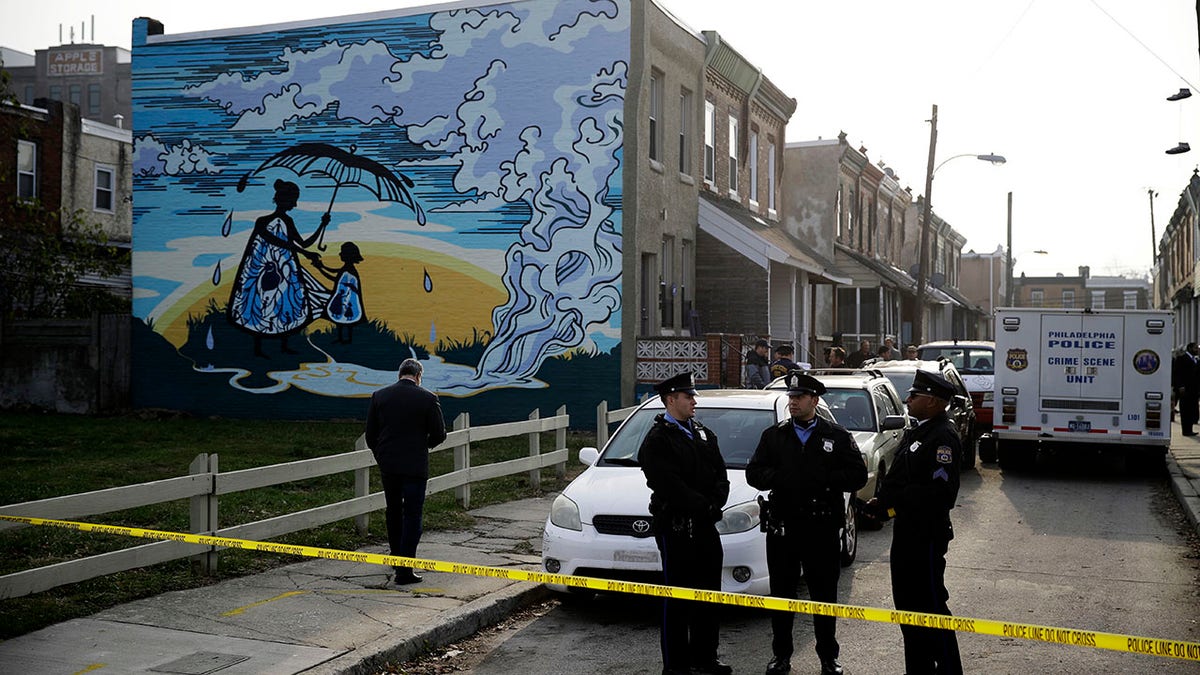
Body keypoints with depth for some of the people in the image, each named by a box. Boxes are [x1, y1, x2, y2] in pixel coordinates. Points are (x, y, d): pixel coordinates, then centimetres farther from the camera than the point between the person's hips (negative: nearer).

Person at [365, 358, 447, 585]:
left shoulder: (379, 396, 1)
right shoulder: (427, 398, -8)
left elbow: (370, 435, 4)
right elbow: (439, 434, -5)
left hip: (387, 465, 4)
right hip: (415, 466, -4)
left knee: (393, 512, 21)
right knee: (412, 515, 1)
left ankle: (397, 556, 37)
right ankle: (404, 570, -2)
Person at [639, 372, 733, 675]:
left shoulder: (704, 434, 13)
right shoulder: (657, 440, -10)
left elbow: (721, 474, 9)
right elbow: (670, 486, -18)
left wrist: (714, 503, -9)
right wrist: (705, 507, -16)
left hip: (706, 527, 7)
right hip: (676, 528, -7)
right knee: (677, 601, 1)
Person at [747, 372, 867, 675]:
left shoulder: (837, 436, 3)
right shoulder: (773, 435, 8)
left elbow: (858, 476, -3)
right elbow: (753, 473, 4)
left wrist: (823, 480, -16)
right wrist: (779, 478, -15)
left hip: (823, 528, -1)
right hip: (782, 527, 2)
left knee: (825, 594, 8)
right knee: (781, 593, 9)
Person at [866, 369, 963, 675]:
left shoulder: (943, 438, -17)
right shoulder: (916, 433, 13)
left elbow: (940, 492, -25)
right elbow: (898, 479, 18)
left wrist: (891, 502, -22)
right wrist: (882, 501, -2)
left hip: (927, 535, -10)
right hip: (906, 532, 10)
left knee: (930, 605, -1)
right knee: (907, 604, 17)